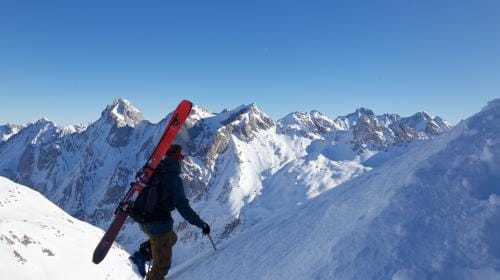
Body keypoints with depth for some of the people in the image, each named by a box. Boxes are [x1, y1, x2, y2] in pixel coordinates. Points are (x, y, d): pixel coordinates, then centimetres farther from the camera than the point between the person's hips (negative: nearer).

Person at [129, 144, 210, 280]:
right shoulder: (174, 178, -19)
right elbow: (183, 207, -22)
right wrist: (201, 224, -14)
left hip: (143, 220, 8)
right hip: (159, 224, -8)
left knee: (171, 238, 31)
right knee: (162, 264, 9)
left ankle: (142, 254, 15)